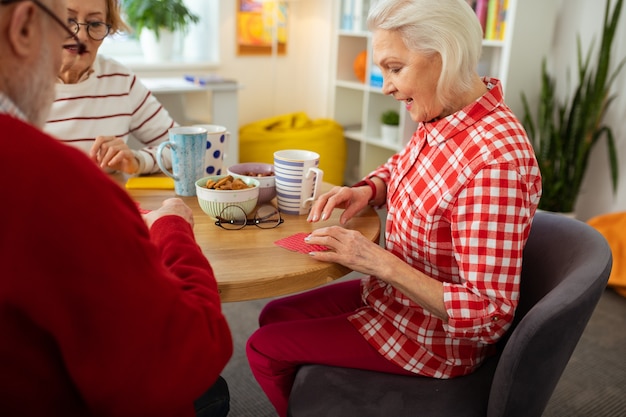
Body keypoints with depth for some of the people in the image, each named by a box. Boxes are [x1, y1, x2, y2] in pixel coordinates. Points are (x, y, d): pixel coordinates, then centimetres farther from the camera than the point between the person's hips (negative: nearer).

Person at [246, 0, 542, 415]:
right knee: (274, 316, 17)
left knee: (265, 349, -1)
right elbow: (401, 166, 15)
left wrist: (379, 262, -31)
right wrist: (368, 189, -6)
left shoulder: (496, 161, -34)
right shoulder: (440, 118, -8)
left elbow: (490, 316, -30)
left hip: (433, 336, -8)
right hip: (391, 295, 8)